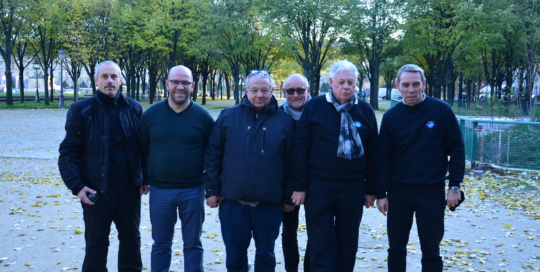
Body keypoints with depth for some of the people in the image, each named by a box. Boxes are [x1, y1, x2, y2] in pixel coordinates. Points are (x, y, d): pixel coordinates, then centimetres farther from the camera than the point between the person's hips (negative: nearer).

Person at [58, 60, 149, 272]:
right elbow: (68, 152, -4)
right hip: (96, 191, -2)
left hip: (129, 188, 3)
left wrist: (145, 178, 1)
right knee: (96, 244, 9)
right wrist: (77, 185, -12)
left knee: (131, 239, 16)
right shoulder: (81, 110, -4)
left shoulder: (134, 108, 3)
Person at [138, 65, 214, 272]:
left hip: (193, 191, -1)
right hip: (160, 190, 1)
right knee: (160, 245, 13)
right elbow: (142, 149, 8)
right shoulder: (151, 114, 0)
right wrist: (142, 179, 3)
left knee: (193, 245, 11)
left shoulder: (203, 116, -3)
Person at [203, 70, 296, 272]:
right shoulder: (228, 117, 2)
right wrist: (212, 189, 1)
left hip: (269, 204, 0)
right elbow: (212, 156, 4)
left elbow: (290, 163, 3)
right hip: (232, 202, 1)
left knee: (266, 255, 14)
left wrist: (288, 197, 3)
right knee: (234, 255, 12)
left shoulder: (285, 121, 1)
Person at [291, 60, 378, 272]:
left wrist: (370, 189, 6)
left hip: (353, 189, 2)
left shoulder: (365, 111, 4)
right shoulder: (314, 107, -2)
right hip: (319, 188, -2)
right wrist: (300, 186, -5)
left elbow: (372, 151, 8)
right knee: (321, 246, 3)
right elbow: (300, 147, -2)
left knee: (348, 245, 13)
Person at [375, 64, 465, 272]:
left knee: (431, 250, 8)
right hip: (398, 192, 2)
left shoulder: (442, 111, -5)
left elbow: (456, 149, -1)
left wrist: (454, 185, -6)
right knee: (396, 247, 11)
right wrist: (381, 193, -1)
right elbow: (383, 157, 2)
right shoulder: (391, 117, 0)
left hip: (432, 192, -2)